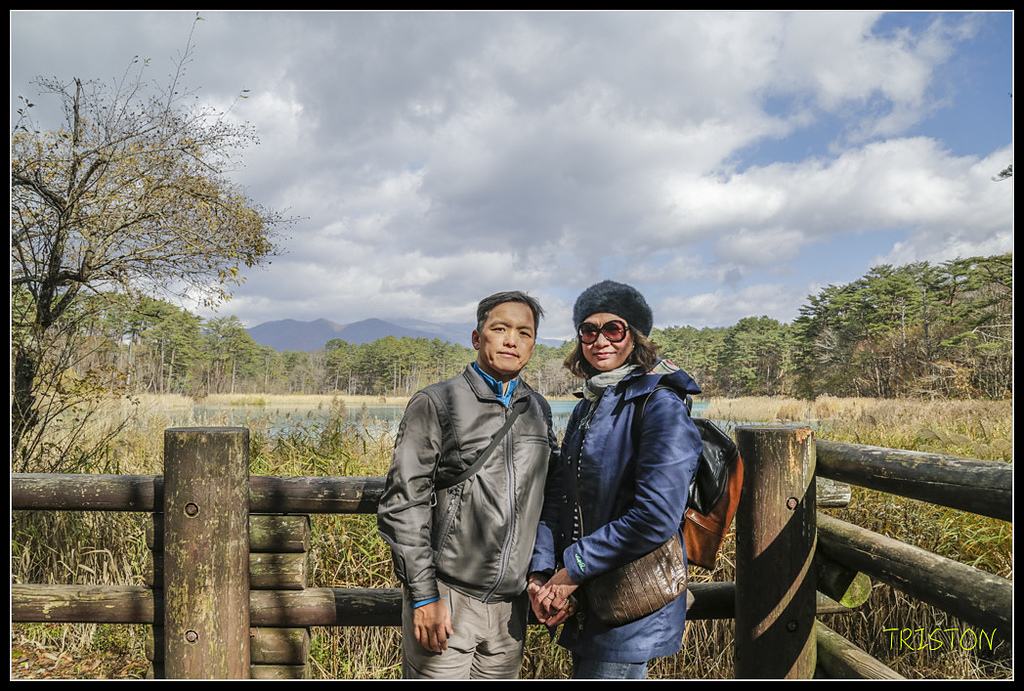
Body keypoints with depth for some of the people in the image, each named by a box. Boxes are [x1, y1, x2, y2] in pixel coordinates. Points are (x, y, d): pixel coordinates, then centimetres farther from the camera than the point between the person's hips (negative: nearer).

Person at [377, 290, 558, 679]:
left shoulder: (539, 410, 9)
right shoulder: (434, 404, -6)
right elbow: (403, 505, -9)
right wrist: (424, 596, -11)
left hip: (510, 603, 5)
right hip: (446, 599, -4)